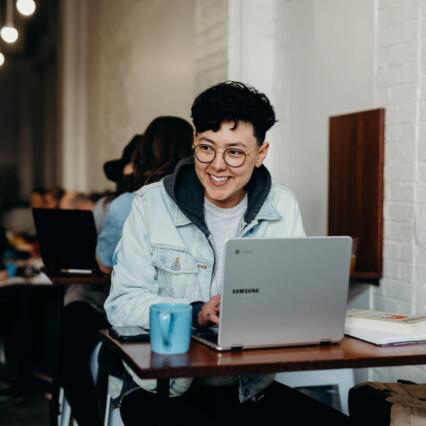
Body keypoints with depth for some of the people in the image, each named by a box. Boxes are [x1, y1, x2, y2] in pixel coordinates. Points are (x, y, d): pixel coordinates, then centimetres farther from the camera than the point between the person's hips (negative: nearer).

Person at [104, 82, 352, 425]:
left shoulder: (283, 207, 4)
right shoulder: (151, 204, -3)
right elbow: (122, 304, -7)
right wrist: (196, 313, -24)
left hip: (251, 388, 3)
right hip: (162, 388, -3)